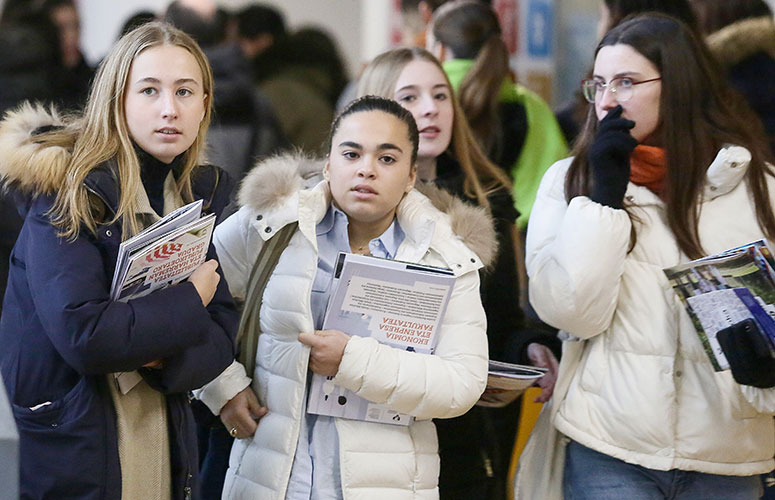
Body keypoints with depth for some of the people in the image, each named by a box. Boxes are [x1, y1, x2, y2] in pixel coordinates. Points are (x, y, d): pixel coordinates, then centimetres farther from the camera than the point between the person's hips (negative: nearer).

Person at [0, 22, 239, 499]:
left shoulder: (204, 194, 7)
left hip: (164, 438, 6)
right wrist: (188, 304, -13)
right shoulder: (68, 191, -13)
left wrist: (166, 358, -17)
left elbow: (222, 331, 4)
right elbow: (80, 332, -24)